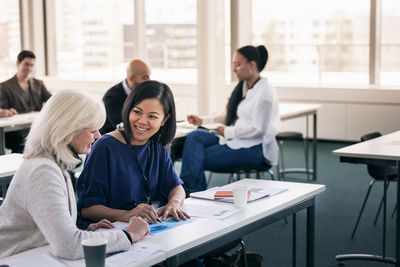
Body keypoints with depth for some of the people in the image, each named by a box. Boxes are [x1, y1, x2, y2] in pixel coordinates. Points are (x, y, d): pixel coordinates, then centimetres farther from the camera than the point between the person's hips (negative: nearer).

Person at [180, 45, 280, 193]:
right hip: (234, 139, 8)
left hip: (254, 148, -8)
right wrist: (203, 121, 14)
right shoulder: (243, 87, 14)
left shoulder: (265, 93, -15)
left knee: (198, 158, -18)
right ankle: (187, 187, -21)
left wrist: (228, 132, -13)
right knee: (195, 136, -16)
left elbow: (258, 129, -18)